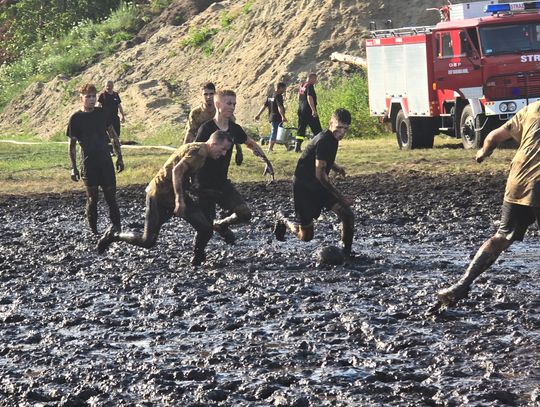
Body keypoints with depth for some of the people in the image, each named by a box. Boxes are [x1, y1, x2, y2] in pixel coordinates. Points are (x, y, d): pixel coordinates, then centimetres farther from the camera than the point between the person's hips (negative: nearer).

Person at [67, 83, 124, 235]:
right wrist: (73, 168, -3)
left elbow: (113, 136, 12)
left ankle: (117, 229, 6)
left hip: (106, 161, 2)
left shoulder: (102, 113, 4)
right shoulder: (76, 118, -4)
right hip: (88, 163, -2)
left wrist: (119, 157, 8)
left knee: (111, 196, 1)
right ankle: (93, 231, 10)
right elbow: (72, 145, 0)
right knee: (92, 197, 1)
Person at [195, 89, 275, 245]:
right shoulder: (206, 129, -17)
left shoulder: (234, 129, 2)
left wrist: (266, 162, 17)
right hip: (205, 185, -6)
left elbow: (251, 143, 22)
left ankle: (221, 225, 22)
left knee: (244, 214, -7)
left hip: (222, 182, 6)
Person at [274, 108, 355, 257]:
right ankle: (283, 221, 30)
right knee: (306, 236, 1)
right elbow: (320, 174, -29)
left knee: (348, 215, -11)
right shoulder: (324, 141, -25)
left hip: (319, 185, 8)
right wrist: (340, 196, -26)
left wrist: (336, 168, 10)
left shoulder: (332, 139, 4)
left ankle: (347, 252, 3)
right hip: (304, 187, -8)